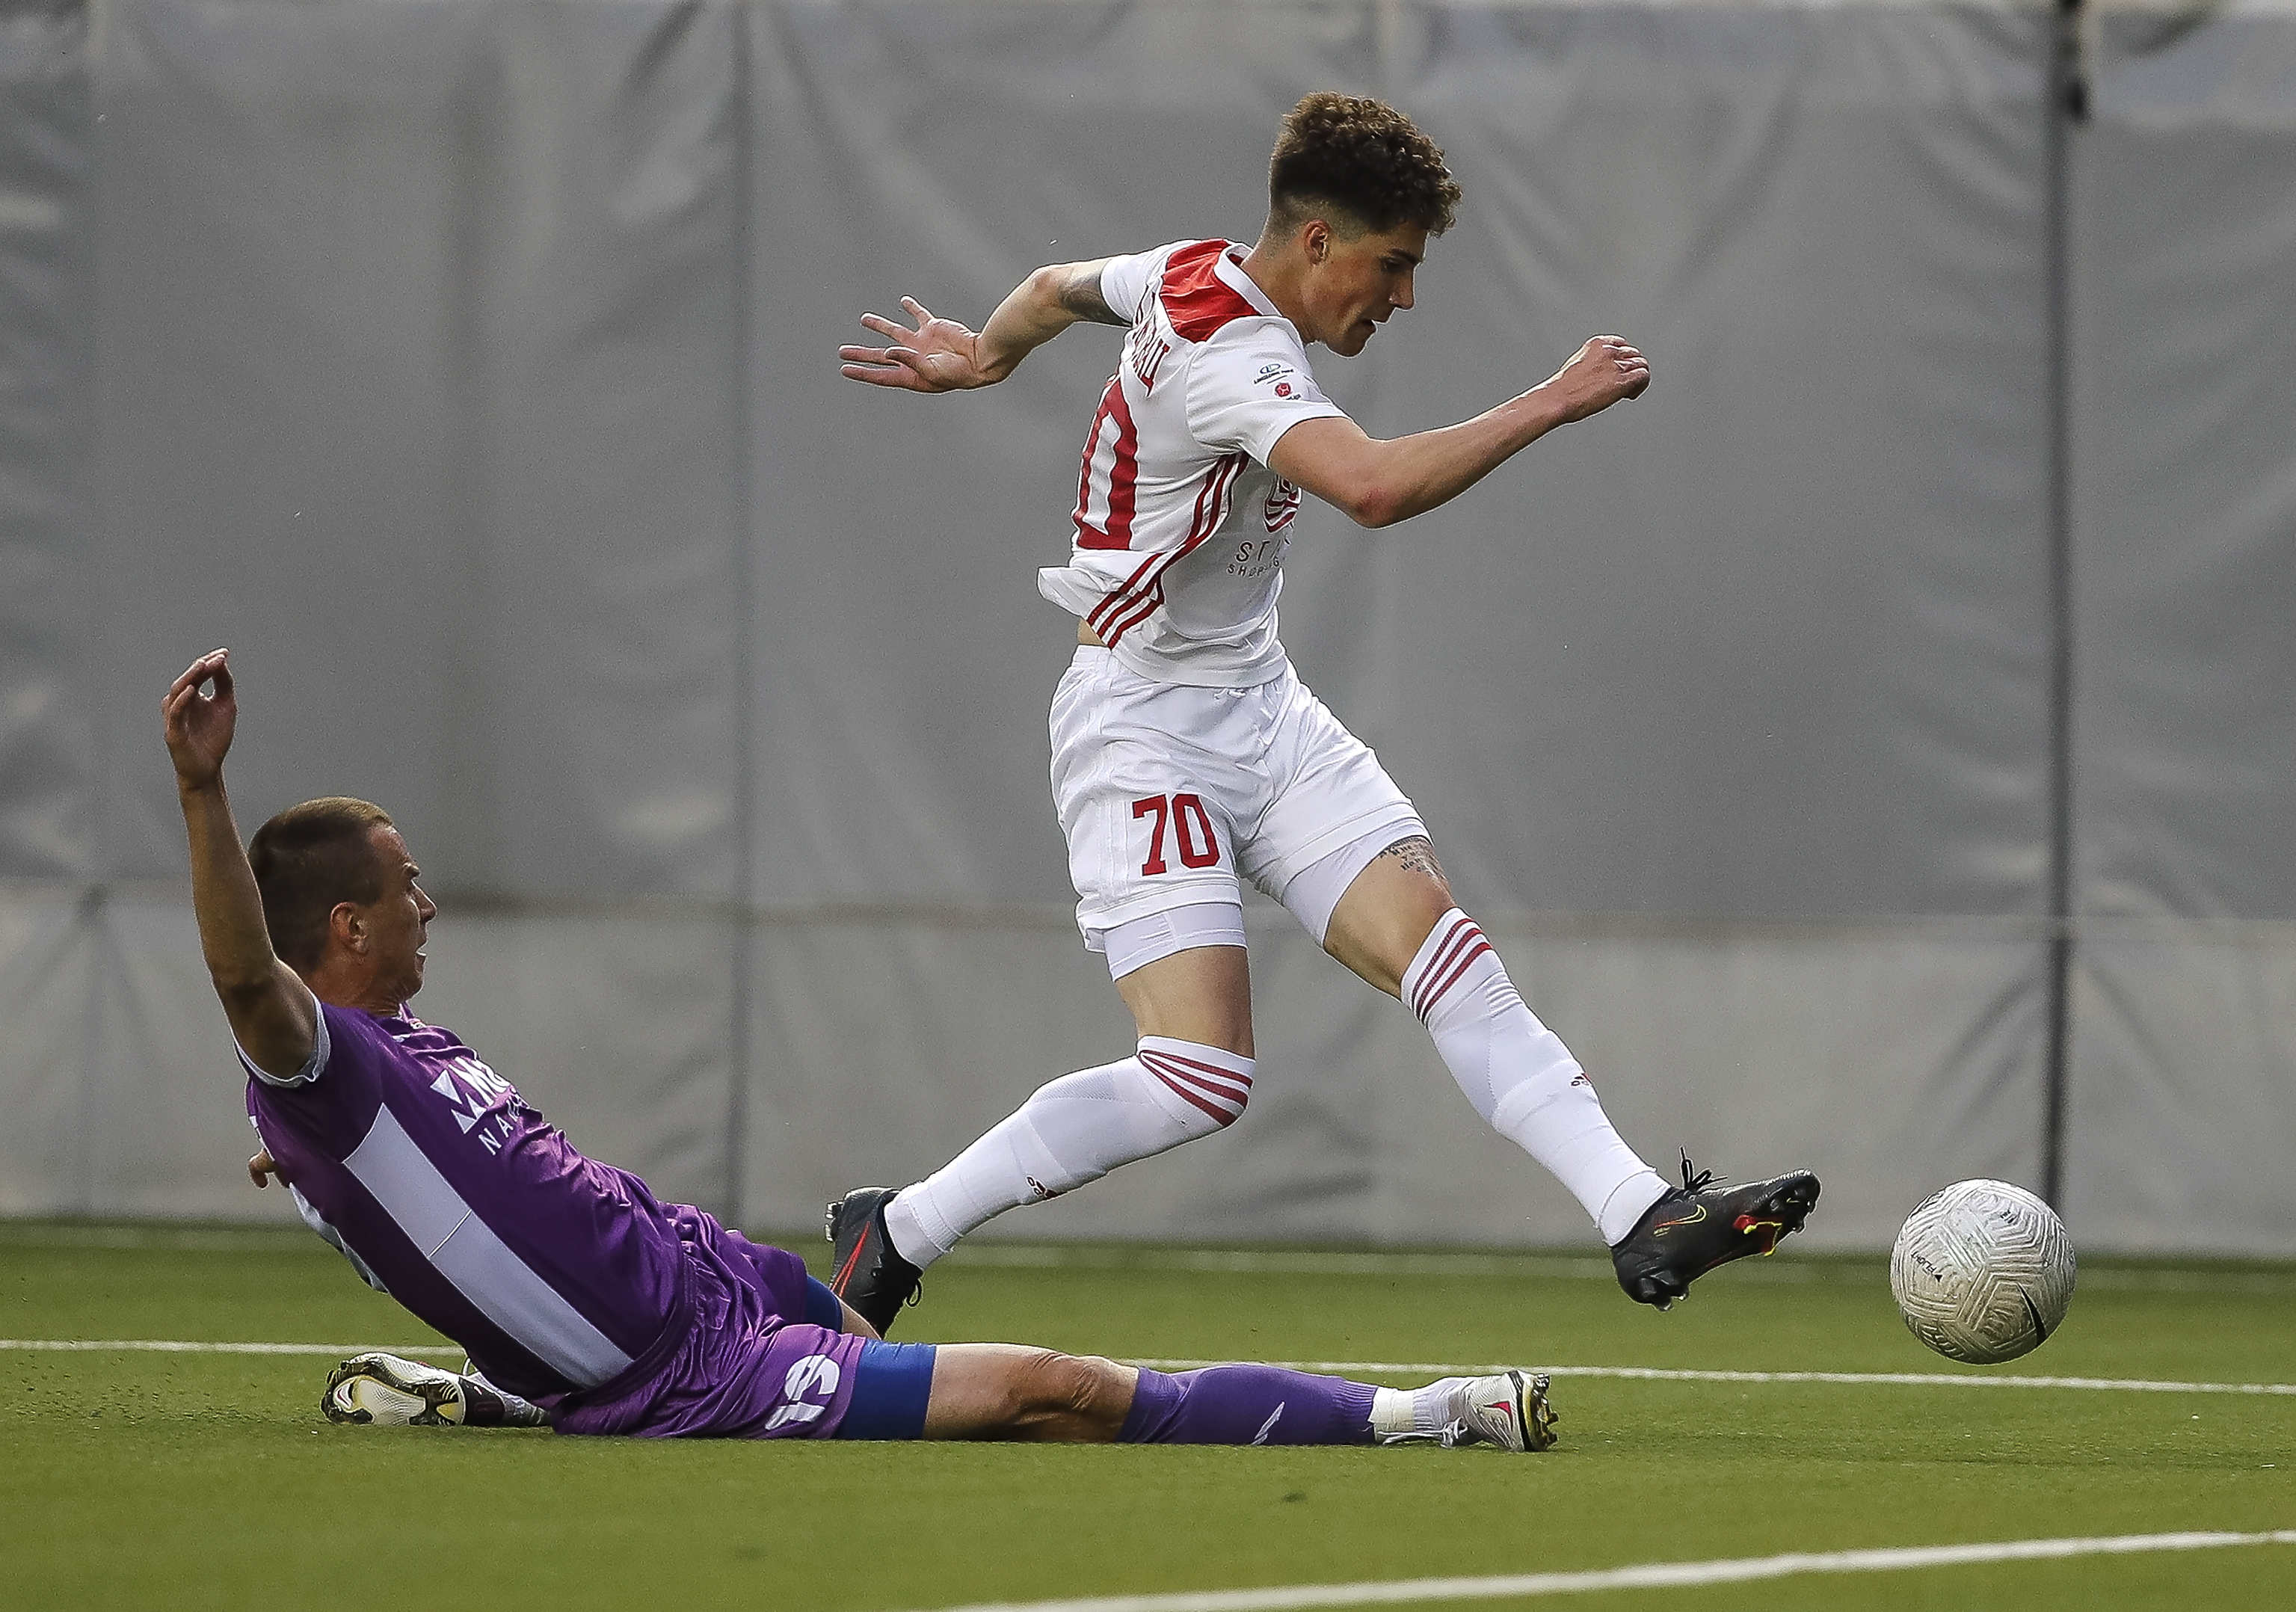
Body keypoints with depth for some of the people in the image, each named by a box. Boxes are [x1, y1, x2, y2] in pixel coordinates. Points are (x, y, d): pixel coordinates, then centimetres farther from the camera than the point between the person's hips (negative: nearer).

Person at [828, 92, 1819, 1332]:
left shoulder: (1194, 274, 6)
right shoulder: (1231, 355, -24)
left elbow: (1059, 287, 27)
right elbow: (1376, 487, -41)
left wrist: (982, 357, 49)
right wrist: (1553, 403, -31)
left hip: (1262, 711, 10)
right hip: (1145, 729, -10)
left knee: (1448, 956, -7)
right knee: (1200, 1078, -17)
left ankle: (1643, 1220, -15)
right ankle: (895, 1234, -2)